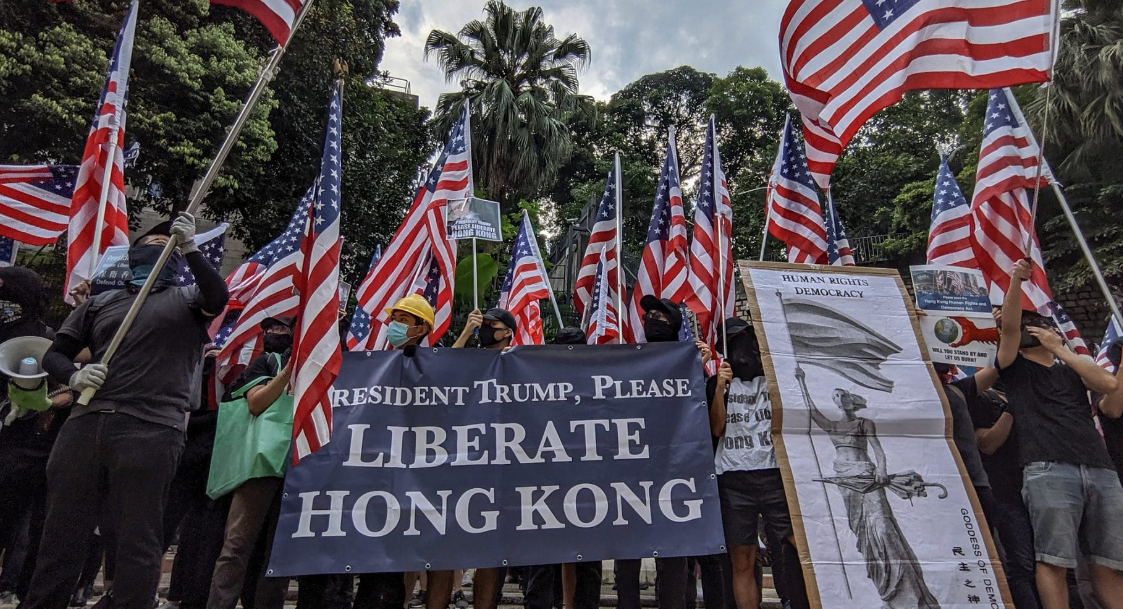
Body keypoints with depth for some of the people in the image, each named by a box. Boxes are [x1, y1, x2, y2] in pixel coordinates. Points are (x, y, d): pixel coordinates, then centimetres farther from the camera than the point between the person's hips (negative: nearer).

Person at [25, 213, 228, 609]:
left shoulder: (187, 300, 12)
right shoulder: (100, 302, 21)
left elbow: (218, 298, -11)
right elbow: (55, 354, 20)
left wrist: (189, 247, -16)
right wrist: (74, 376, -2)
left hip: (151, 431, -4)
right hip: (86, 423, 4)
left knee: (138, 541, -1)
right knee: (61, 533, 10)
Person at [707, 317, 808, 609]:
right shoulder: (717, 383, 12)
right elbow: (716, 429, 2)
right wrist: (720, 389, -9)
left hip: (776, 475, 1)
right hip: (733, 479, 0)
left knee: (802, 548, -10)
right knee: (742, 563, 1)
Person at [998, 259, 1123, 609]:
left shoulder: (1072, 370, 26)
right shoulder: (1015, 367, 15)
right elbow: (1008, 325, -2)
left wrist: (1060, 349, 9)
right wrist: (1016, 281, -14)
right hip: (1047, 470, -4)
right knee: (1053, 560, -10)